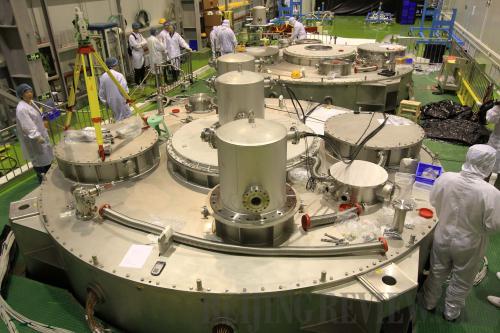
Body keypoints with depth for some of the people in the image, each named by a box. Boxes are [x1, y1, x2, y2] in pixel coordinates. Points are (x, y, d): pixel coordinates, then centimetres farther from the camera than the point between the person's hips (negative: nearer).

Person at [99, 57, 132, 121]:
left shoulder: (102, 77, -1)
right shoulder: (119, 75, -15)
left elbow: (101, 92, 5)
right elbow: (124, 89, -16)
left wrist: (105, 101, 15)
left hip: (111, 101, 5)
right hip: (120, 99, -5)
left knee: (117, 117, 16)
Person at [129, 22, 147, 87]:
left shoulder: (139, 34, 12)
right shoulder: (131, 36, -13)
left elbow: (145, 42, 5)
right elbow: (136, 46, -19)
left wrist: (140, 44, -13)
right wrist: (143, 44, -8)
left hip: (142, 53, 8)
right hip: (136, 54, -8)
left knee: (143, 68, 14)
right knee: (137, 69, -1)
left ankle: (143, 81, 28)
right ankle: (137, 83, 9)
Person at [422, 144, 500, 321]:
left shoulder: (445, 178, -21)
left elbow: (434, 202, -3)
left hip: (443, 237, 3)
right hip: (468, 245, -2)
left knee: (437, 273, 26)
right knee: (461, 281, 23)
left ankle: (429, 303, 45)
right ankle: (451, 311, 43)